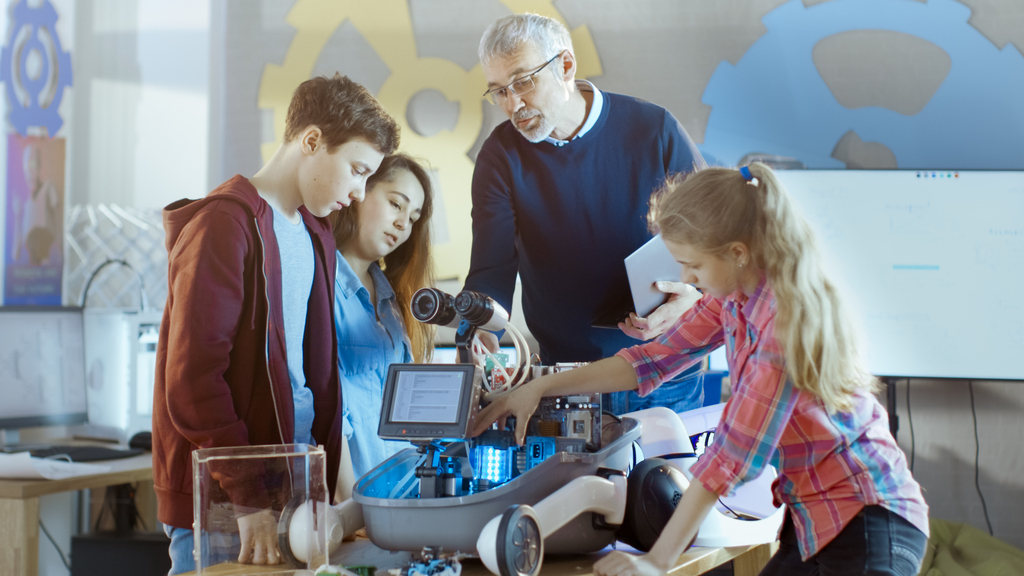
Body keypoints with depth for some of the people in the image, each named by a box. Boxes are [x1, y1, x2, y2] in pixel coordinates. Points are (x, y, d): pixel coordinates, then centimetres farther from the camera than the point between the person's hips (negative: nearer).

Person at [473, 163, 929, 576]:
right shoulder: (733, 295, 2)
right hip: (813, 521, 8)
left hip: (867, 523, -8)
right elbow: (656, 358, 12)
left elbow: (733, 453, -24)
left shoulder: (786, 320, -23)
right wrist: (541, 388, 10)